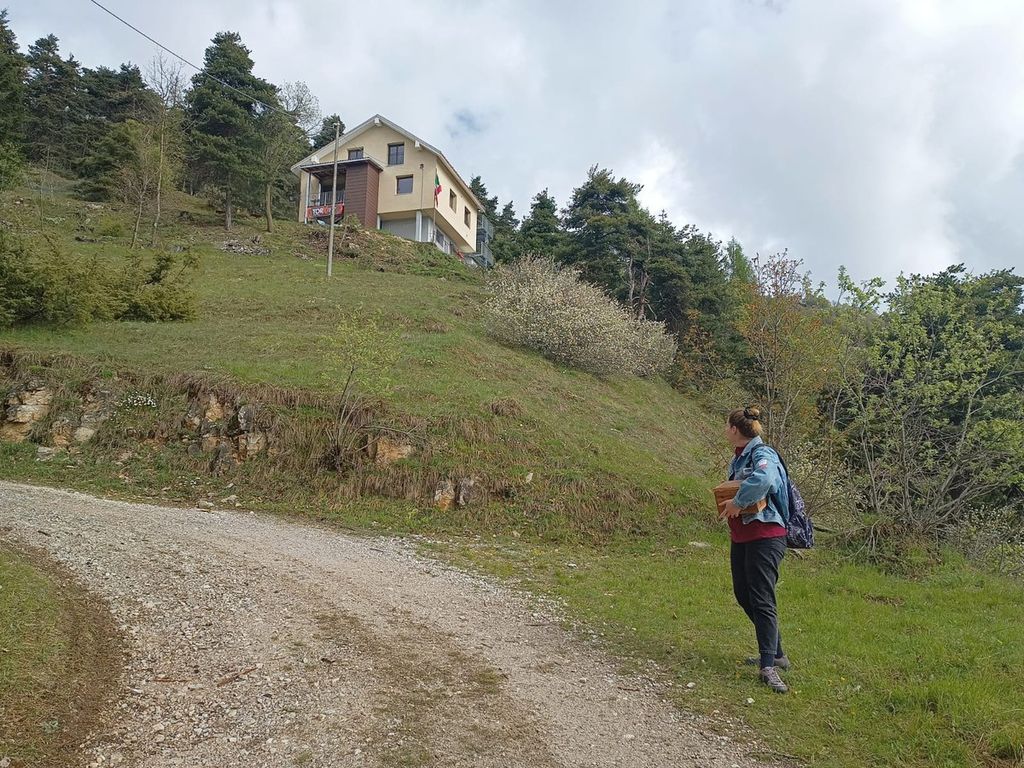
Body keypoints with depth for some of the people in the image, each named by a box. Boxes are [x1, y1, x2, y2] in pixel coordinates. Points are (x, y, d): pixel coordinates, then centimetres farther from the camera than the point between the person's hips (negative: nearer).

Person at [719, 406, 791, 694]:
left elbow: (763, 479, -40)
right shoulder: (737, 459, 13)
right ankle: (775, 654, 28)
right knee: (743, 595, 15)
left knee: (761, 600, -10)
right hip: (740, 537, 10)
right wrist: (725, 503, 3)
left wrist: (737, 502, -28)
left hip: (765, 537, -10)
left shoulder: (762, 455, -16)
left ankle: (769, 666, -6)